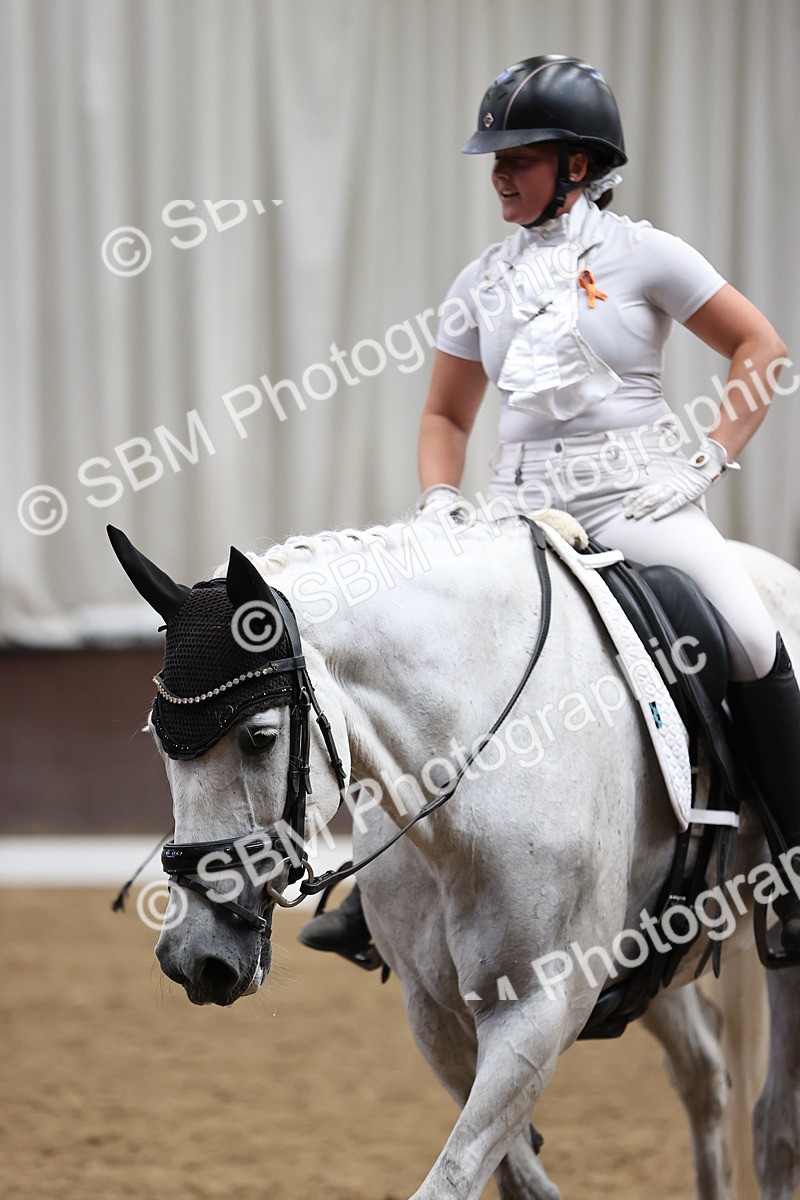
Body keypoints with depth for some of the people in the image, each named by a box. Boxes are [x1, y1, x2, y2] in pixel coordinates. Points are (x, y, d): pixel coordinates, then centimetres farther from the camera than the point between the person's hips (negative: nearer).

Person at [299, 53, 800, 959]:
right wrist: (439, 506, 2)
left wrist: (709, 463, -7)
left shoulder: (638, 254, -1)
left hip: (639, 500, -4)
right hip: (522, 506, 4)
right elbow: (446, 416, 20)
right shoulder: (480, 285, 11)